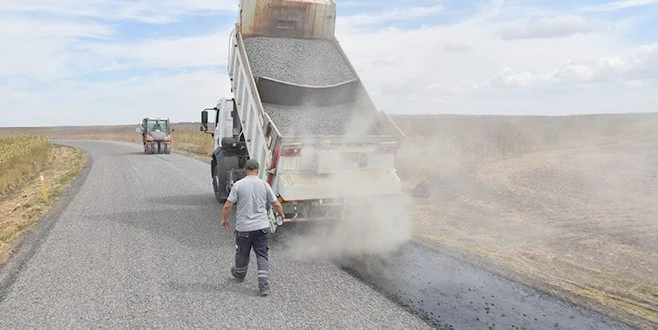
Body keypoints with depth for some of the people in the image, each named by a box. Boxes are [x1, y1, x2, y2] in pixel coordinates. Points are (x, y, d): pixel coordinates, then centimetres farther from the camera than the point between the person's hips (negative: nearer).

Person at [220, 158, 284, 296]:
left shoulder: (238, 185, -6)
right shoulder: (264, 184, -2)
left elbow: (228, 205, -8)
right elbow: (276, 204, 0)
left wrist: (224, 219, 9)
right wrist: (281, 214, 21)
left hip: (243, 228, 0)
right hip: (262, 227, 1)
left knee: (242, 254, 20)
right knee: (262, 256, 5)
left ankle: (239, 274, 45)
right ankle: (264, 286, -2)